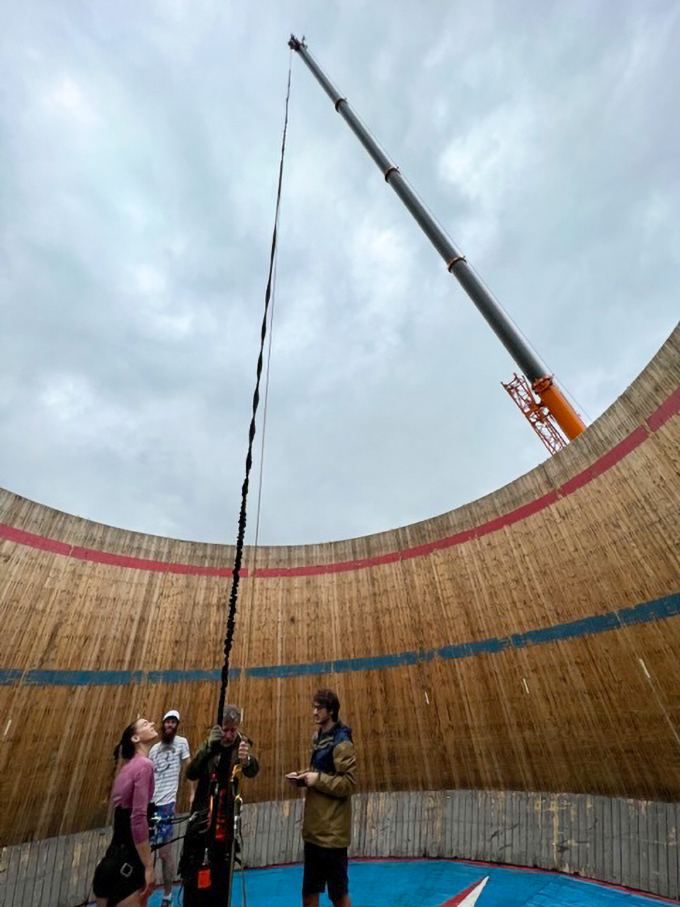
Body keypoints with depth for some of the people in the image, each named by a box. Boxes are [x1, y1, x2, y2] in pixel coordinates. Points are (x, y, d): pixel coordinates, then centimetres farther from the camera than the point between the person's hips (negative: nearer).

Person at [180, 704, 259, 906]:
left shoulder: (241, 746, -10)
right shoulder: (210, 744, -4)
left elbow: (253, 770, -28)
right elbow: (191, 774, -13)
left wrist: (246, 760, -53)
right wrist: (208, 747, -29)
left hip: (225, 820, -1)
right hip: (201, 817, 1)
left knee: (221, 877, 7)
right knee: (193, 873, 1)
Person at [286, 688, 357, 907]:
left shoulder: (341, 742, -19)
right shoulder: (318, 737, 6)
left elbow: (349, 783, -22)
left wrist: (318, 779, -22)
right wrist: (303, 777, -1)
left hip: (332, 829, -8)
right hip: (314, 828, 8)